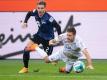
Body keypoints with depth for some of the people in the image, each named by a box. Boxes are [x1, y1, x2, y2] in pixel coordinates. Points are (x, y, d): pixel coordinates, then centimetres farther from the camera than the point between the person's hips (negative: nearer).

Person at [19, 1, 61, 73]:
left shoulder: (48, 18, -30)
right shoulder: (35, 13, -13)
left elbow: (57, 27, -23)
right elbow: (29, 13, 10)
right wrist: (25, 22, -2)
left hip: (48, 38, -5)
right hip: (39, 34, 5)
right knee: (27, 49, -9)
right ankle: (25, 68, 5)